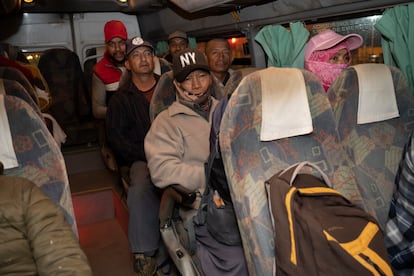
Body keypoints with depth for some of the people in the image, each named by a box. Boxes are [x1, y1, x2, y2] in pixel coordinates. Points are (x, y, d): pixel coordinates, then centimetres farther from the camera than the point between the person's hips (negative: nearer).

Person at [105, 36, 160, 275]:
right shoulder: (120, 100, 14)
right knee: (140, 189, -32)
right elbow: (116, 139, 4)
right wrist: (147, 155, -10)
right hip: (141, 158, 0)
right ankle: (145, 254, -19)